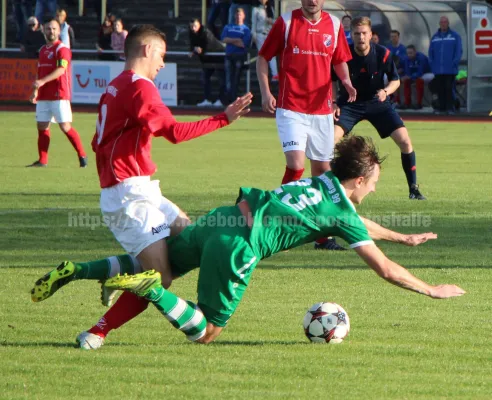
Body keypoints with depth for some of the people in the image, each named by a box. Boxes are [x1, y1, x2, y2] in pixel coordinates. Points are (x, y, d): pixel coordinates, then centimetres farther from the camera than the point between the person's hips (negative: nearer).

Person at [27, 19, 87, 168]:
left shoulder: (62, 49, -8)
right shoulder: (43, 50, 17)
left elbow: (61, 69, -21)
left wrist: (42, 81, -30)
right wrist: (35, 91, 18)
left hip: (59, 95, -7)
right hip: (44, 96, 7)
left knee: (65, 126, -10)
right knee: (42, 126, 4)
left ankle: (82, 156, 0)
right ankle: (42, 160, 9)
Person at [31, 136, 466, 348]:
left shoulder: (319, 184, 23)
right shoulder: (341, 211, 0)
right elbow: (385, 268, 3)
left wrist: (405, 237, 54)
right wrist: (432, 290, 15)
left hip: (221, 219, 8)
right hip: (238, 245, -8)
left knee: (155, 266, 22)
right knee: (206, 332, 1)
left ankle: (73, 271, 9)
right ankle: (149, 290, -18)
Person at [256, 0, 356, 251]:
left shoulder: (333, 25, 7)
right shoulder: (286, 22, -2)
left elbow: (340, 61, 17)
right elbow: (263, 58, 3)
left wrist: (346, 81, -4)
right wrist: (265, 92, -9)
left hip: (322, 109, 4)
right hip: (291, 108, -4)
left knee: (322, 169, 7)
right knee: (296, 164, -19)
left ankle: (323, 236, 15)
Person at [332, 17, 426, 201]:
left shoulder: (383, 54, -16)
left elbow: (395, 80, -4)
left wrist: (386, 91, -25)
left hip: (378, 103, 1)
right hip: (349, 104, -1)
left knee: (405, 141, -11)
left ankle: (413, 188, 5)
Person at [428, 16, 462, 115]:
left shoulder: (455, 36, 3)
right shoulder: (435, 37, 14)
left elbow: (459, 51, -1)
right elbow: (431, 51, 16)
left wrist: (455, 62, -10)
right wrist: (431, 63, 4)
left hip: (450, 69, -4)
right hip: (438, 70, 4)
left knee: (449, 88, -6)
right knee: (440, 89, 5)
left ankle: (450, 107, -2)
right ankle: (441, 107, 11)